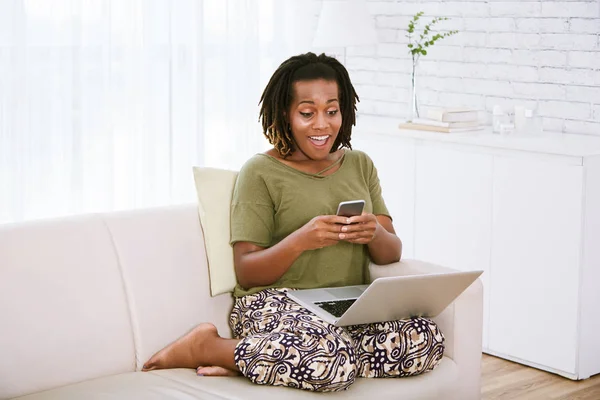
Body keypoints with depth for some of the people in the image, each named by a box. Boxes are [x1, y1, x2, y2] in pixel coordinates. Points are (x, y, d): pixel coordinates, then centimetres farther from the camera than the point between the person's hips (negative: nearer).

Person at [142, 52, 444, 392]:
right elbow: (246, 273, -3)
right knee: (332, 358, -39)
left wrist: (374, 234, -12)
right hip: (276, 303, -6)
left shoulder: (360, 165, 18)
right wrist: (300, 240, -21)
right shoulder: (261, 172, 2)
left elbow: (393, 253, 12)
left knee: (428, 340, -25)